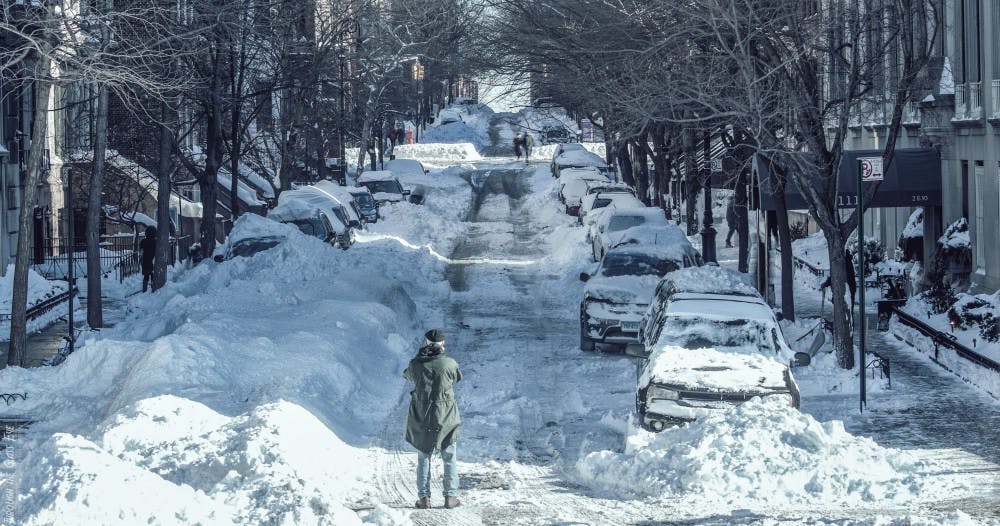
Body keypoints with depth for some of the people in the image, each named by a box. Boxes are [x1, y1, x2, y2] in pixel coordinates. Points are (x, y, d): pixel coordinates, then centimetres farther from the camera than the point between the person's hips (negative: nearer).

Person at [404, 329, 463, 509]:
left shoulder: (416, 364, -7)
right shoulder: (449, 363, -11)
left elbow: (406, 375, 16)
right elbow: (457, 378, 10)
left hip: (421, 418, 1)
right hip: (446, 418, -1)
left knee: (423, 458, 12)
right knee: (450, 459, 10)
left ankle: (424, 497, 9)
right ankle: (450, 496, 8)